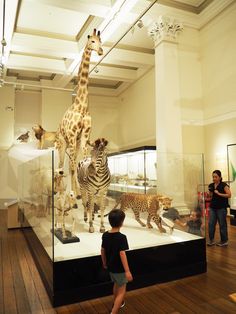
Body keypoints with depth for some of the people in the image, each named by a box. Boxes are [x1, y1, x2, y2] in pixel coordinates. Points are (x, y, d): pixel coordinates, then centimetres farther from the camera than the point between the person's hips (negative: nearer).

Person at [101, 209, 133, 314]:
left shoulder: (105, 235, -5)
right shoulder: (121, 237, -25)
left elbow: (102, 250, 4)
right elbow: (122, 254, -29)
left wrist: (104, 263, 19)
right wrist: (127, 271, -26)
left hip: (110, 267, 7)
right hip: (119, 269, -7)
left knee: (116, 284, 30)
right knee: (121, 291, 8)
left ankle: (116, 304, 50)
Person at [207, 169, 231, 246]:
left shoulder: (224, 185, -8)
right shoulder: (211, 185, 9)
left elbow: (229, 195, -15)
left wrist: (219, 193, -19)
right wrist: (210, 193, -1)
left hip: (221, 208, -5)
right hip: (213, 207, 5)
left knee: (222, 224, 5)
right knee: (211, 224, 4)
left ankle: (224, 241, 19)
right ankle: (211, 240, 15)